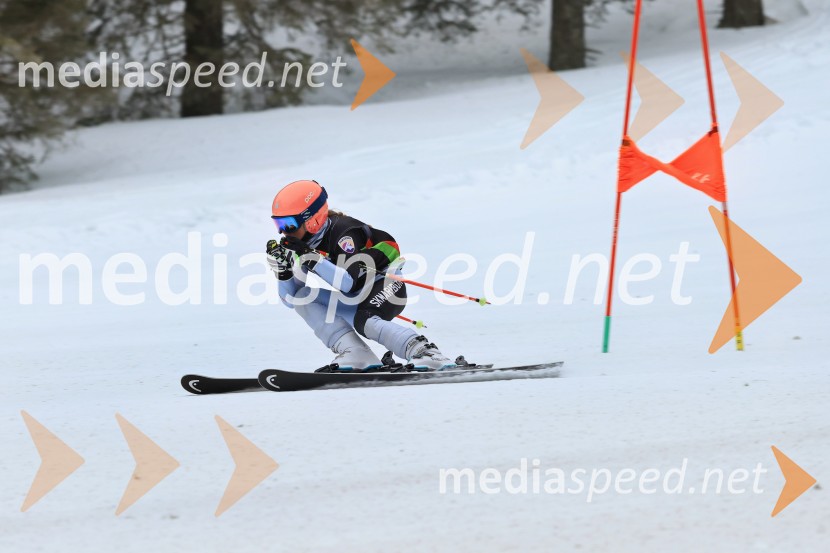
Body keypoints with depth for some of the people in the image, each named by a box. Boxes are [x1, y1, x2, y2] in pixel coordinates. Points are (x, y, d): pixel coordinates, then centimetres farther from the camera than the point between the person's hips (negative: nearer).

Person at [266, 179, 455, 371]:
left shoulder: (343, 232, -24)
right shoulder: (303, 245, -2)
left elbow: (347, 283, -35)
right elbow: (292, 299, -2)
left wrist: (311, 258, -39)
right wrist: (282, 271, -21)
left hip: (386, 285, -8)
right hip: (354, 298, 8)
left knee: (364, 321, -36)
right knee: (303, 298, -10)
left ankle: (429, 354, -37)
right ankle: (356, 355, -20)